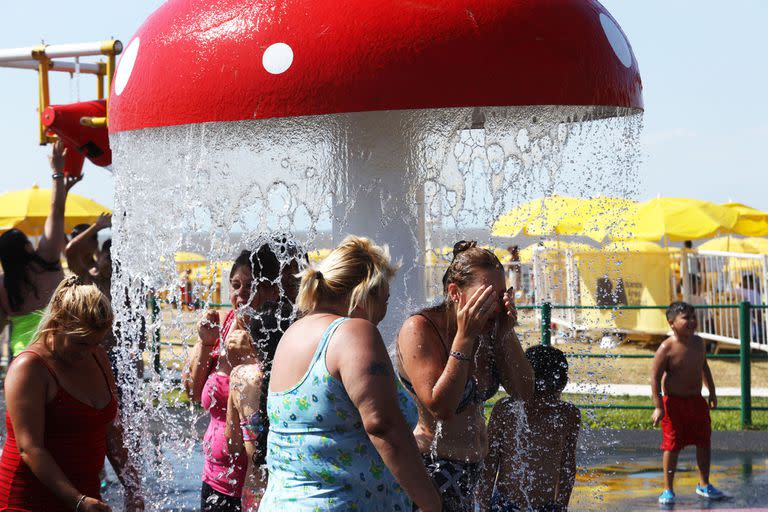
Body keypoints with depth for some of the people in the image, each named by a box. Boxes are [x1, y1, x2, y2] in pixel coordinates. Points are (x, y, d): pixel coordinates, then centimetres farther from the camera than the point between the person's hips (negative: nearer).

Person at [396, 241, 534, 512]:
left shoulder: (488, 329, 3)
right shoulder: (419, 330, -17)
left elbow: (523, 392, 2)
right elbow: (440, 406, -26)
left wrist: (506, 334, -10)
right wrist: (464, 337, -26)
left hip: (471, 466, 7)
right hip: (432, 466, -7)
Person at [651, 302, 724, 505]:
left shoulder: (698, 342, 3)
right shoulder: (666, 348, -17)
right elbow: (655, 377, -15)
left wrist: (712, 393, 22)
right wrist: (658, 407, -19)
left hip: (696, 400, 6)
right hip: (674, 402, -6)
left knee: (704, 442, 10)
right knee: (672, 446, -2)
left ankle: (704, 484, 26)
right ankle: (668, 490, 9)